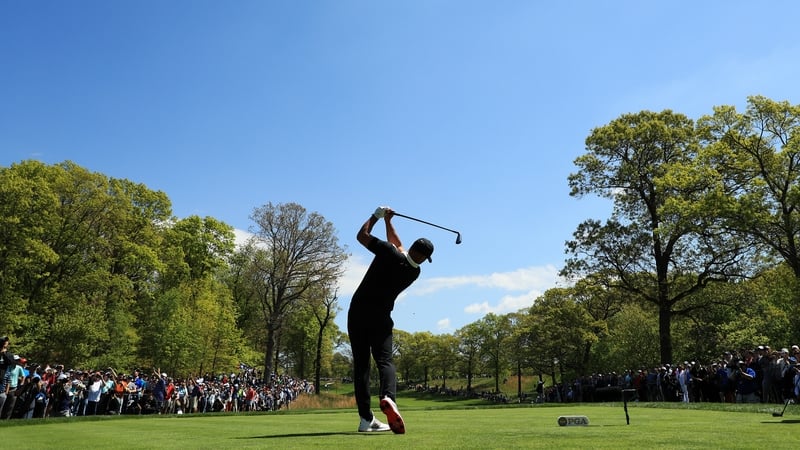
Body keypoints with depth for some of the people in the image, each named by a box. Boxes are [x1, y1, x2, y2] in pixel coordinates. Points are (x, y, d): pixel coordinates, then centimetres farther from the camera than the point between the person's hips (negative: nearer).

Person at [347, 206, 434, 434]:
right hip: (381, 317, 1)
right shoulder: (414, 272, 5)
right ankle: (388, 397, -31)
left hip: (358, 311, -1)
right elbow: (399, 246, 20)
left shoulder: (389, 253, -10)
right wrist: (388, 221, 22)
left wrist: (378, 216, 11)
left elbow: (362, 235, -1)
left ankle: (366, 418, 0)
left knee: (361, 363, 3)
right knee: (384, 360, 1)